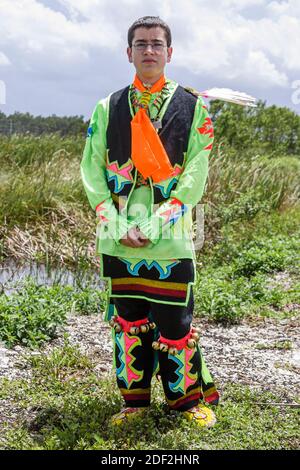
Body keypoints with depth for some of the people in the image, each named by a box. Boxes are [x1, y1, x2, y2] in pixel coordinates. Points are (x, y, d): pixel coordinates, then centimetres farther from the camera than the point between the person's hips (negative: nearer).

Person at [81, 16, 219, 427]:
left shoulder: (194, 108, 4)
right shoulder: (108, 108, 10)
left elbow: (195, 177, -3)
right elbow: (92, 170, 5)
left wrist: (154, 225, -12)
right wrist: (117, 225, -8)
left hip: (171, 237, -2)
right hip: (118, 239, 3)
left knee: (174, 322, 0)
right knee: (127, 319, 9)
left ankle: (191, 398, 20)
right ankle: (135, 399, 25)